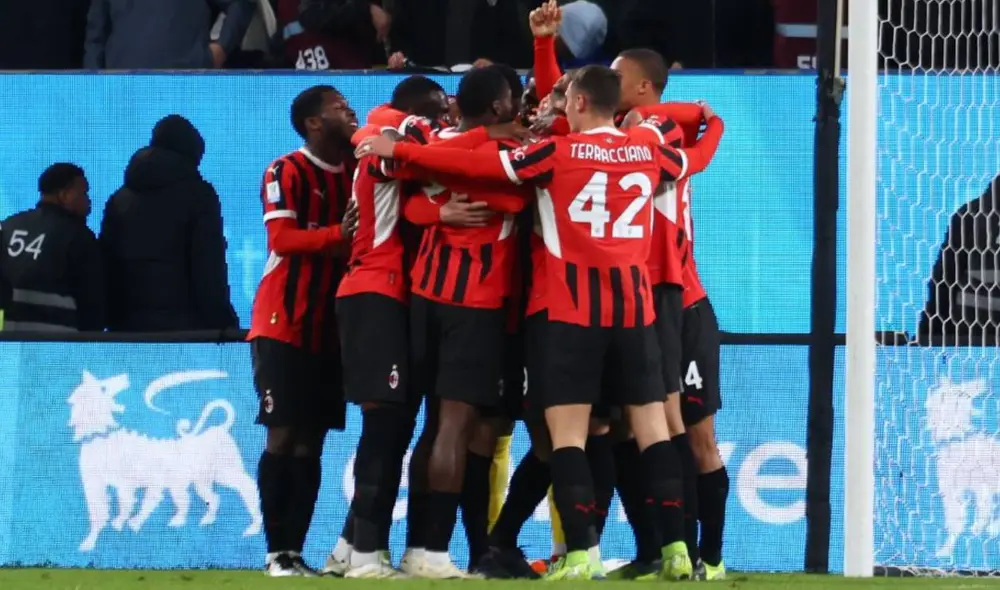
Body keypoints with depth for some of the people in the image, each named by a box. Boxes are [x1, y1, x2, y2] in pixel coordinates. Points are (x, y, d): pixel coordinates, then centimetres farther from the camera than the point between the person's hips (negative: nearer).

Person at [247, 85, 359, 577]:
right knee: (283, 437, -6)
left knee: (310, 443, 4)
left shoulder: (356, 173, 11)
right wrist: (339, 234, -30)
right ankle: (277, 553, -5)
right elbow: (281, 239, -18)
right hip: (284, 326, -6)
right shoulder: (286, 173, -8)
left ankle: (295, 551, 5)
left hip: (330, 328, 6)